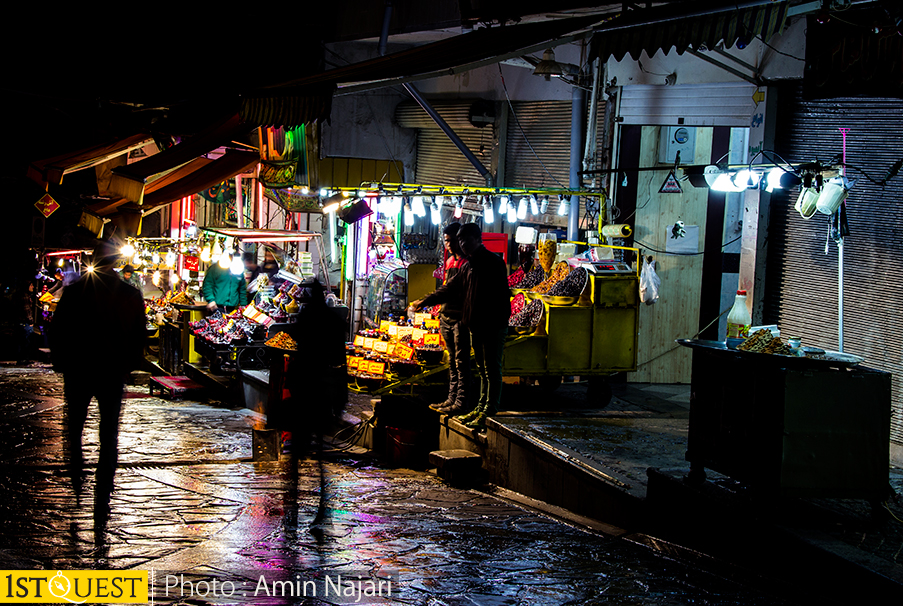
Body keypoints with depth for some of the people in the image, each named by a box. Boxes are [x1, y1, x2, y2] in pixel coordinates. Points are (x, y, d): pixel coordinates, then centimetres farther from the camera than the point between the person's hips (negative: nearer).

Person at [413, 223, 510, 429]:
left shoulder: (494, 263, -9)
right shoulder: (469, 266, 17)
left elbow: (501, 297, -15)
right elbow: (450, 289, 28)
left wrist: (500, 325, -21)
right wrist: (425, 301, 29)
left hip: (493, 327, -8)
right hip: (476, 327, 8)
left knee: (492, 370, -5)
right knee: (483, 370, 12)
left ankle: (489, 413, -5)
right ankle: (481, 409, 16)